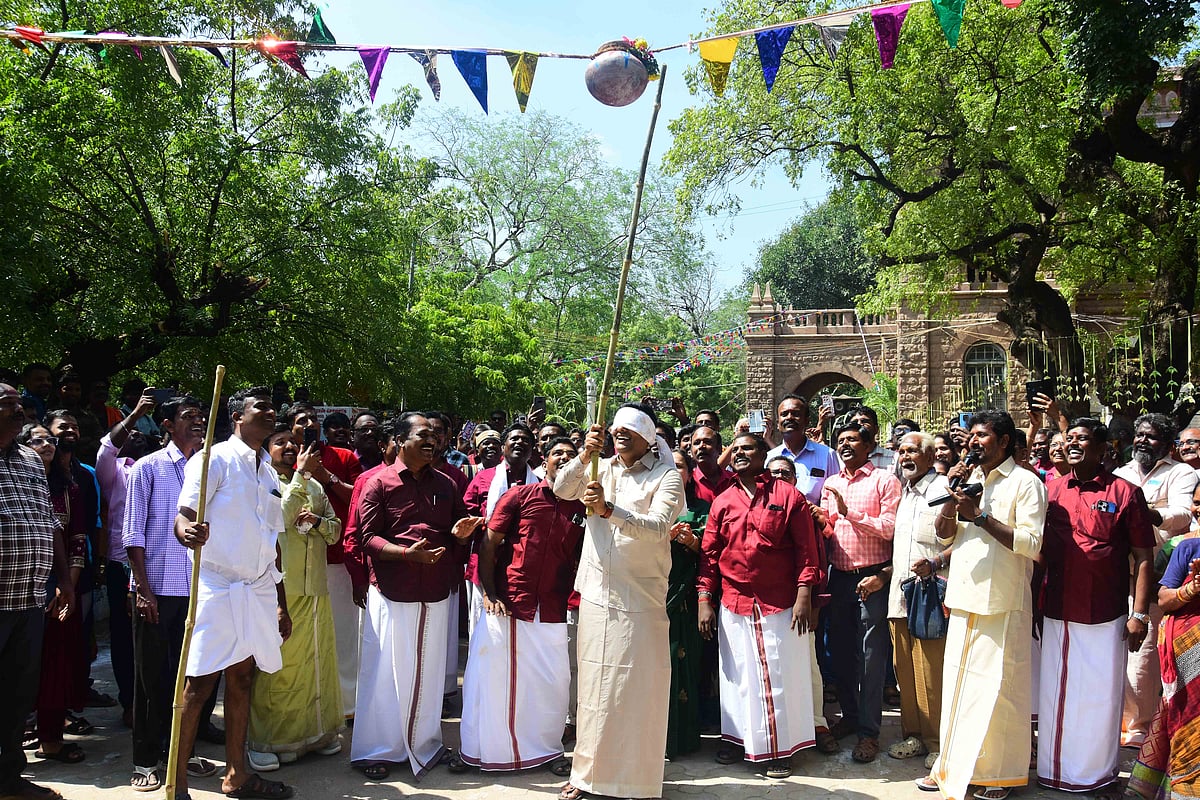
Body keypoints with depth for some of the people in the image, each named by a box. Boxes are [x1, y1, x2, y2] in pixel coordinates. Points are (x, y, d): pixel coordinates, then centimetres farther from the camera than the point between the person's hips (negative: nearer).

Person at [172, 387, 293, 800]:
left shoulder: (269, 472, 16)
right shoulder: (215, 459, -6)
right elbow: (183, 516, -18)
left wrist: (282, 604, 20)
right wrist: (188, 531, -43)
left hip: (258, 590, 7)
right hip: (217, 586, -7)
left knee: (242, 679, 12)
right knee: (199, 684, -5)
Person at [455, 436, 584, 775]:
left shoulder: (581, 509, 7)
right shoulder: (520, 495, 0)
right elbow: (488, 544, -1)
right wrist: (489, 594, -8)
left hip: (551, 613, 2)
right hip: (505, 606, -2)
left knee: (553, 682, 7)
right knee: (489, 677, 5)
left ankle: (549, 749, 26)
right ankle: (475, 750, 20)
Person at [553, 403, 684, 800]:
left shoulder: (667, 477, -3)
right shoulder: (602, 469, 11)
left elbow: (658, 527, -17)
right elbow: (561, 489, 0)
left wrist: (608, 509, -29)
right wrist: (585, 456, -15)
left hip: (641, 599, -4)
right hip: (596, 593, 4)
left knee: (638, 687, -1)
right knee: (594, 684, 11)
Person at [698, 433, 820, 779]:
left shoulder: (788, 496, -1)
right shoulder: (722, 502, 8)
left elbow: (805, 547, -4)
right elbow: (709, 553, 8)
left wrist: (804, 594, -11)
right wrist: (704, 599, 2)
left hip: (781, 606, -3)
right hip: (734, 606, 3)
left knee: (779, 676, 3)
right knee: (738, 675, 12)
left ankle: (780, 748, 16)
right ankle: (739, 739, 26)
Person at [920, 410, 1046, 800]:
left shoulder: (1025, 483, -5)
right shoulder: (969, 480, 15)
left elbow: (1032, 544, -15)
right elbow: (944, 535, 11)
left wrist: (980, 515, -18)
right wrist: (953, 497, -4)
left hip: (1003, 603, -6)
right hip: (964, 598, 6)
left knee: (996, 687, -1)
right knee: (958, 683, 11)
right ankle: (954, 765, 22)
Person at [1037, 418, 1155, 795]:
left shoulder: (1125, 492, -3)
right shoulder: (1051, 491, 6)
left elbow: (1143, 558, -4)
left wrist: (1139, 614, -9)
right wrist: (1034, 602, 8)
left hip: (1105, 617, -3)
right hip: (1056, 615, 3)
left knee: (1102, 697, 6)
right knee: (1056, 694, 11)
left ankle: (1101, 774, 22)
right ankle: (1056, 771, 24)